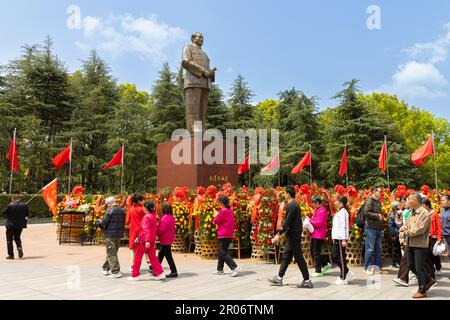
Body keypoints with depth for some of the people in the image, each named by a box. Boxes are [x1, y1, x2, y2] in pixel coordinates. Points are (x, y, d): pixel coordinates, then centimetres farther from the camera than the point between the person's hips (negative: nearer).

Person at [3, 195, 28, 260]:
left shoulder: (10, 206, -16)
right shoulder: (25, 205, -4)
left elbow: (4, 212, -2)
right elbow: (26, 215, 3)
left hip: (11, 225, -4)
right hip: (20, 225, 4)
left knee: (9, 240, 9)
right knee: (17, 238, 22)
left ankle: (11, 255, 12)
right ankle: (19, 247, -5)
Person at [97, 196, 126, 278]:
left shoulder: (109, 210, -12)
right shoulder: (122, 210, 9)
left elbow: (104, 223, -13)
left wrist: (99, 222, 6)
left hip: (110, 235, -7)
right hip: (119, 235, 7)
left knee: (111, 253, 0)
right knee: (113, 253, 17)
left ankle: (116, 272, -2)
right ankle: (106, 269, 30)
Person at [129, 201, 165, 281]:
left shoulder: (146, 217, -16)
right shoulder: (154, 216, 10)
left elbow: (146, 229, -25)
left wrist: (147, 241, -32)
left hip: (144, 241, -8)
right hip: (152, 241, 8)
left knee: (137, 257, 7)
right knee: (152, 257, 11)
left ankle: (135, 275, 15)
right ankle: (160, 273, 5)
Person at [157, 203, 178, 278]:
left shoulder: (165, 217, -20)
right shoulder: (171, 217, 10)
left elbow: (161, 230, -20)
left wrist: (155, 232, -2)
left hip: (165, 240, -10)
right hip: (169, 239, 10)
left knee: (168, 256, -4)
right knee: (160, 255, 19)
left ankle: (174, 272, 0)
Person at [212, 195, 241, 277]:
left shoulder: (223, 211, -16)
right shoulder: (230, 210, 11)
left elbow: (216, 221, -12)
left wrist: (216, 215, 7)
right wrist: (218, 215, 9)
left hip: (224, 235, -9)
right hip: (229, 235, 9)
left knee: (223, 253, -6)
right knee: (221, 252, 17)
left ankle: (235, 267, -14)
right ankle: (220, 270, 24)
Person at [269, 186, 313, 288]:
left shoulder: (292, 205, -17)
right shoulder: (294, 205, 14)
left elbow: (287, 222, -21)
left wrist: (279, 234, -18)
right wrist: (279, 233, 20)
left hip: (293, 236, -10)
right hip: (292, 235, 10)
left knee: (299, 258, -3)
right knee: (286, 256, 14)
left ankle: (307, 281, 5)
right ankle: (279, 278, 21)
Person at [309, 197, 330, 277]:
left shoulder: (322, 211, -15)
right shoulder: (317, 210, 16)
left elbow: (319, 223, -22)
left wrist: (310, 220, -14)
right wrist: (310, 220, 5)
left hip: (319, 235, -10)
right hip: (315, 234, 10)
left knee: (316, 253, -5)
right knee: (313, 252, 15)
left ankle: (318, 271, 4)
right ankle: (325, 265, 26)